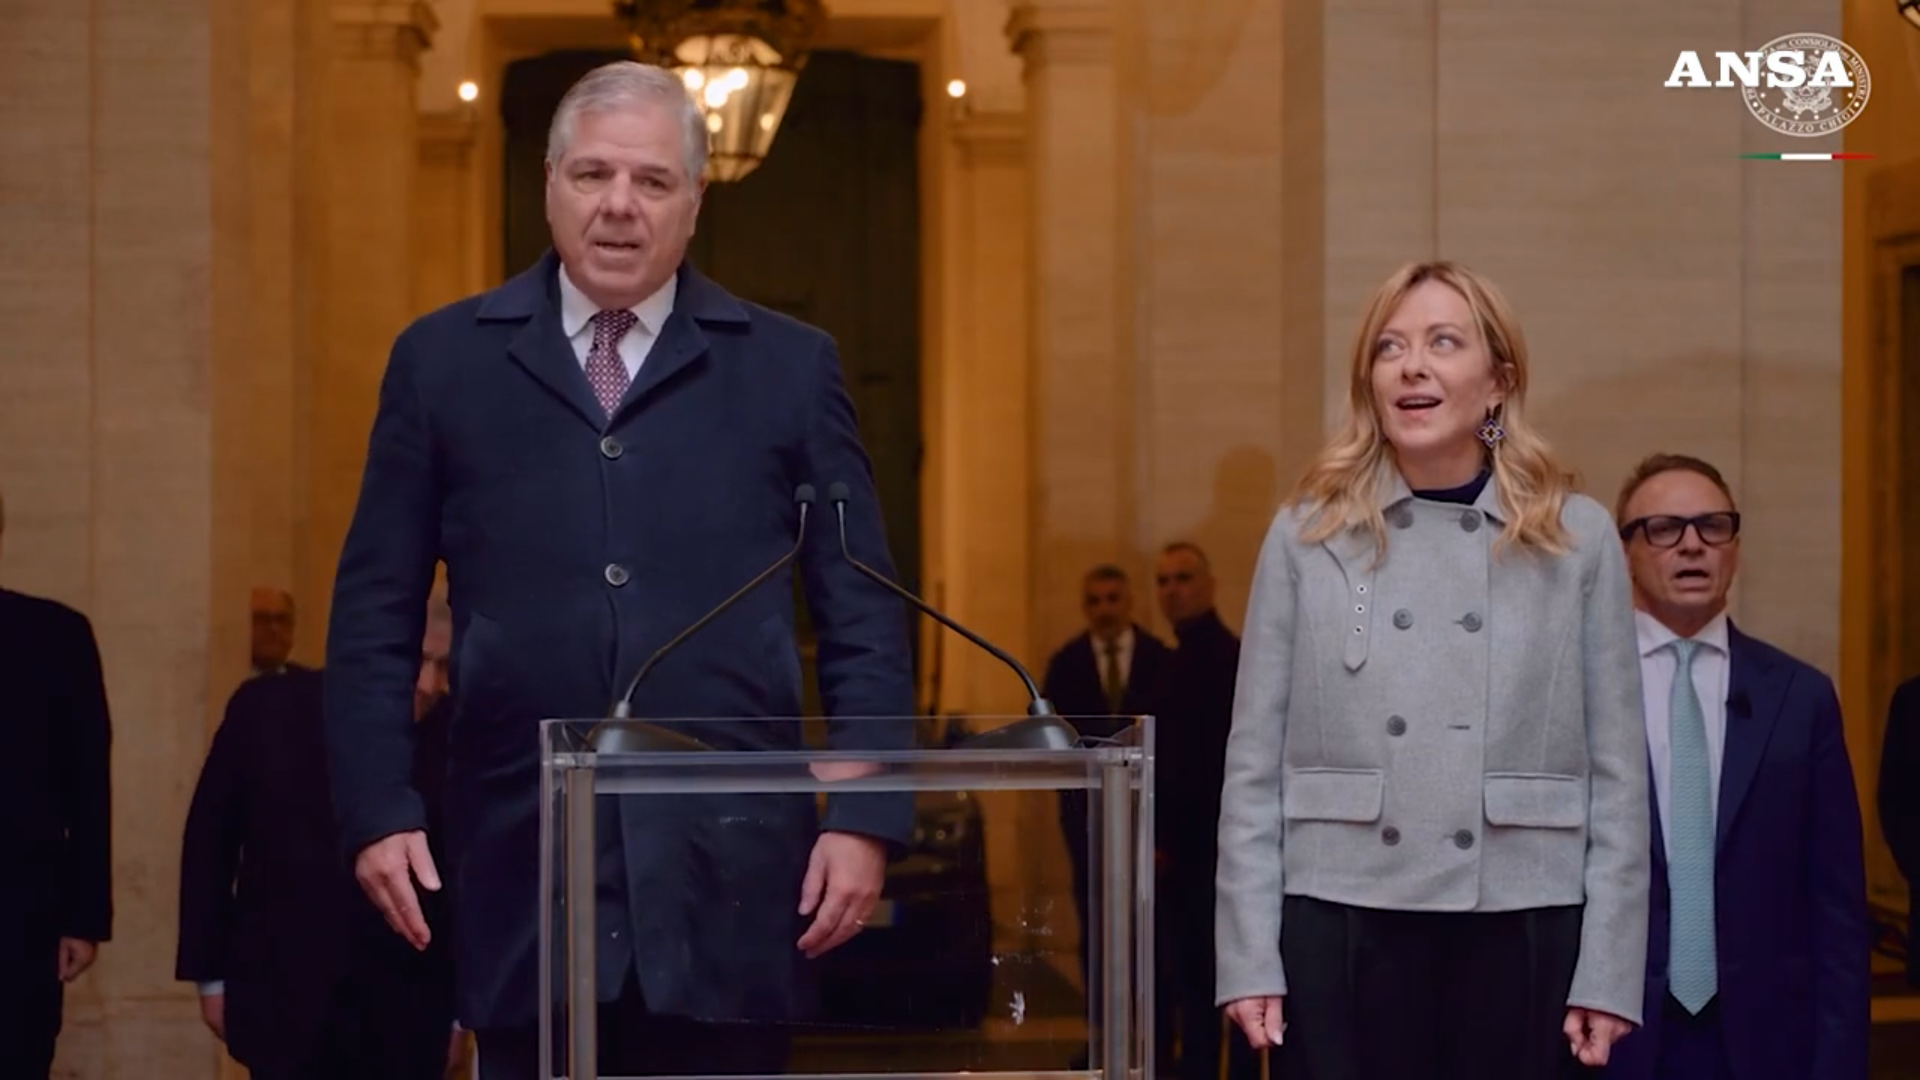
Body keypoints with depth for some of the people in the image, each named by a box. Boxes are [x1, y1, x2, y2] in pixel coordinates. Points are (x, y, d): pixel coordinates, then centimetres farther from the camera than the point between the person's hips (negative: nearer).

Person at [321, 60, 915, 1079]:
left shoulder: (790, 367, 8)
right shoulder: (443, 359, 8)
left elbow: (863, 621, 6)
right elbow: (375, 613, 8)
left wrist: (865, 817, -3)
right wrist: (377, 812, -1)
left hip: (727, 878, 0)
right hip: (523, 871, 0)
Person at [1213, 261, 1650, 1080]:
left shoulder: (1578, 538, 4)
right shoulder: (1307, 535, 5)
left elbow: (1617, 771, 3)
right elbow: (1254, 766, 3)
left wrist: (1608, 972, -3)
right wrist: (1250, 958, -3)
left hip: (1521, 932, 0)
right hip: (1343, 929, 0)